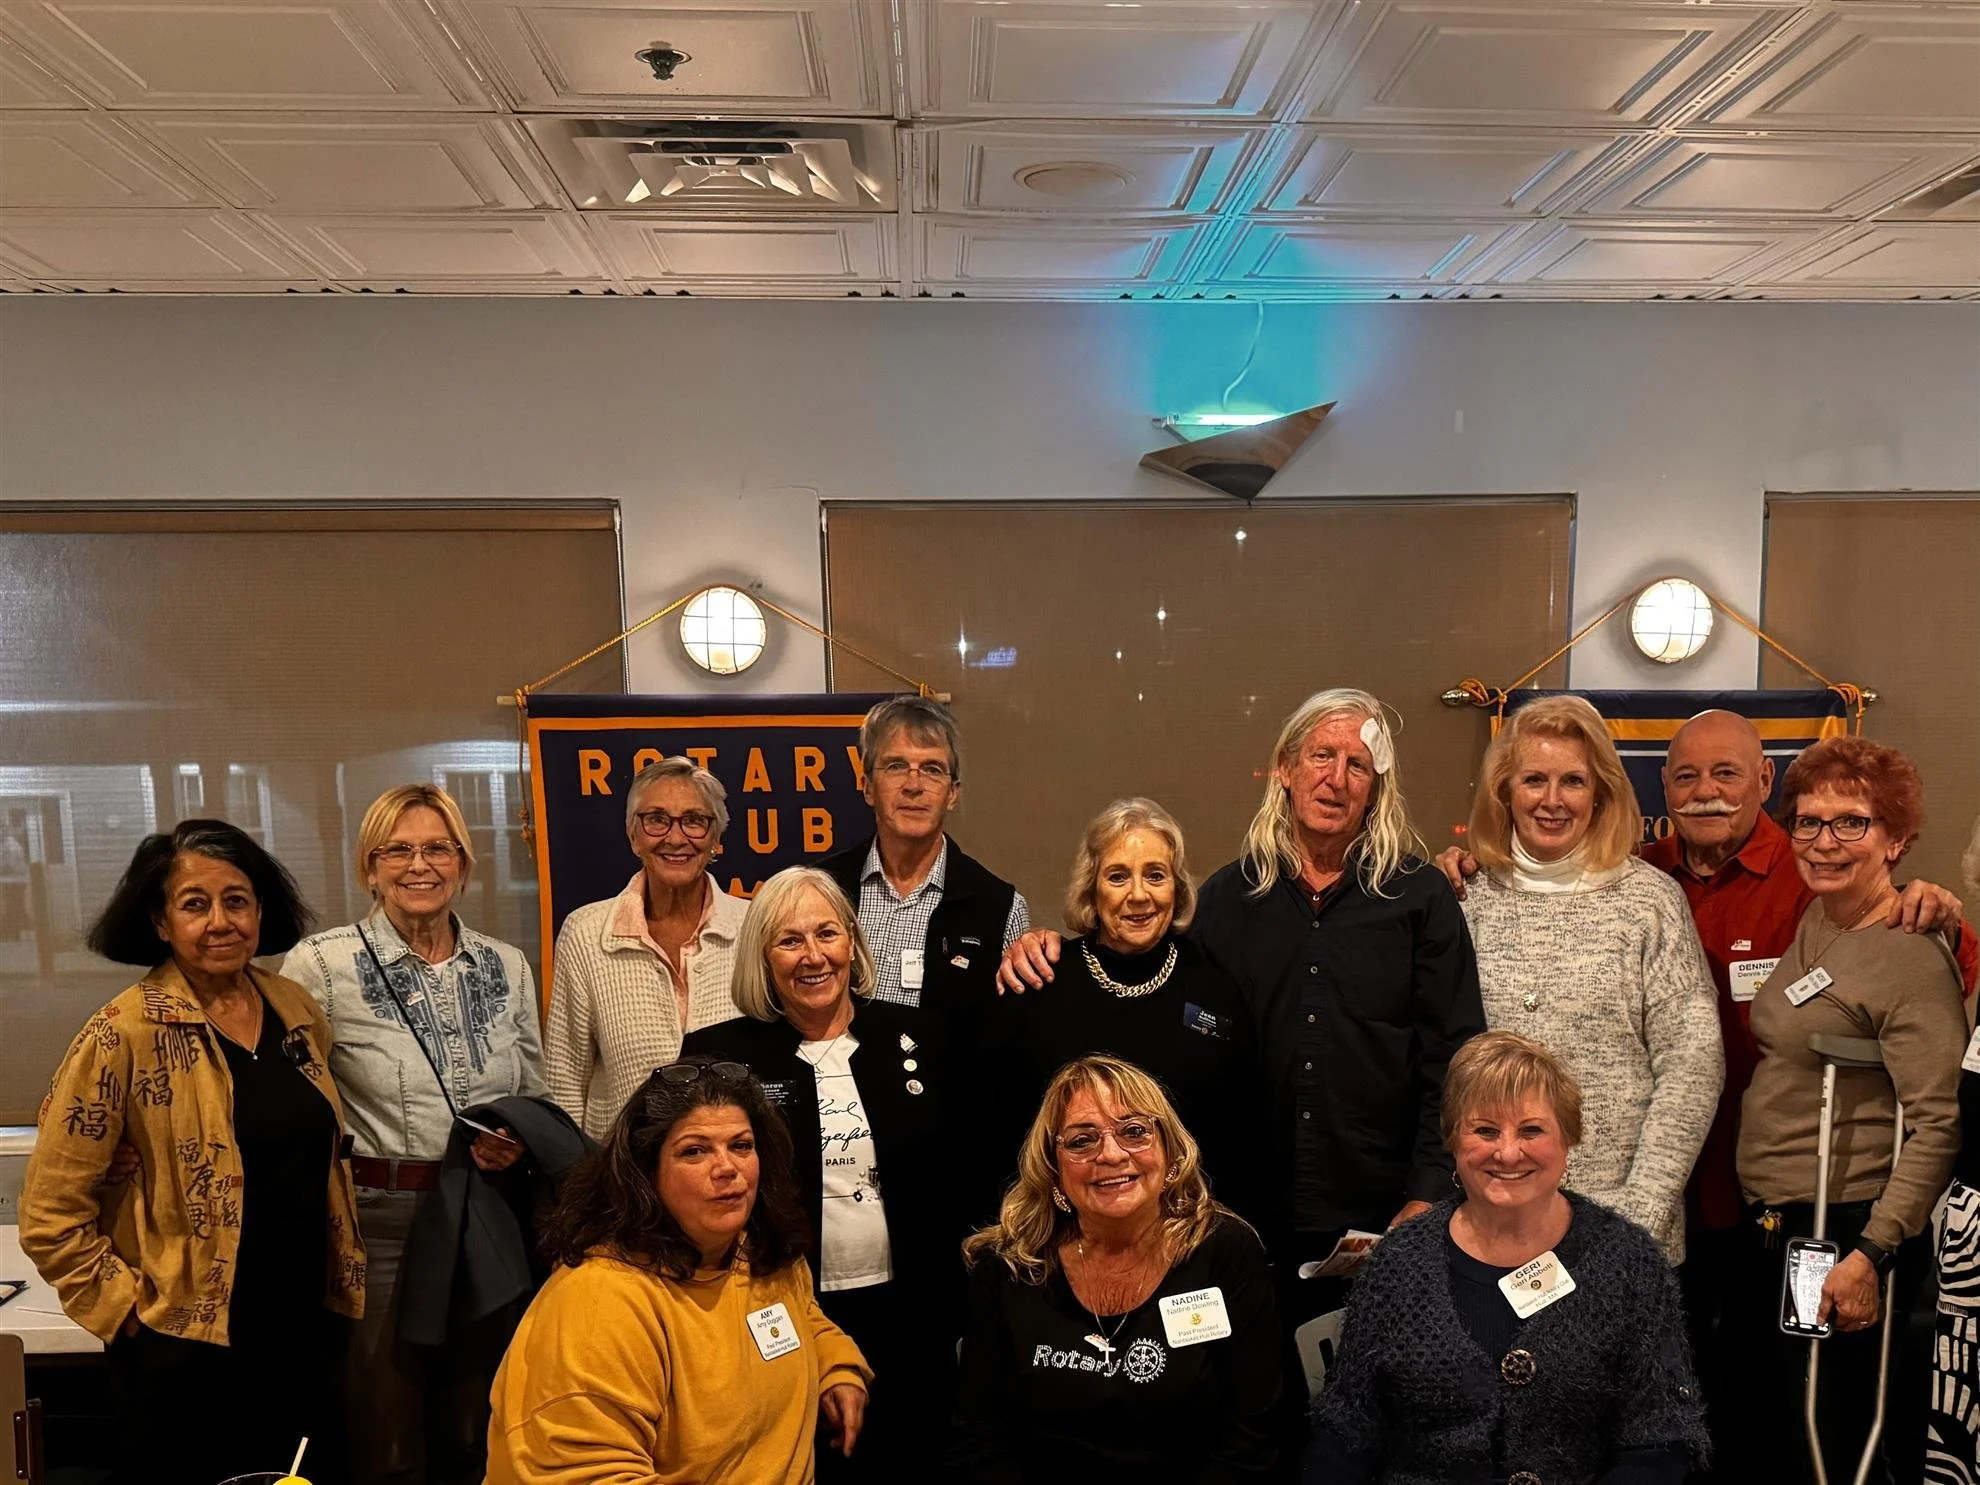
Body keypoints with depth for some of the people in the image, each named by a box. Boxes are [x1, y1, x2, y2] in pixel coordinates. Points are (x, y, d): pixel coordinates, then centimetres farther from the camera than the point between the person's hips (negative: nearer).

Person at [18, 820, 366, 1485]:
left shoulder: (297, 1009, 2)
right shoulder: (125, 1034, -14)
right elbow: (49, 1215, -11)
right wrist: (130, 1306, -10)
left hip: (303, 1331, 5)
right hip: (187, 1354, -5)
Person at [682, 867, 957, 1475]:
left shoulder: (908, 1037, 2)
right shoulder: (719, 1055, -5)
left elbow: (949, 1173, 6)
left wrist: (952, 1309, 4)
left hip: (907, 1315, 2)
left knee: (906, 1461, 15)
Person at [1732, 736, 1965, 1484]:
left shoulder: (1911, 956, -16)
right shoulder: (1810, 923, 7)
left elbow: (1937, 1124, -21)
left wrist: (1872, 1255, -23)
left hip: (1842, 1237, -8)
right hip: (1772, 1226, 8)